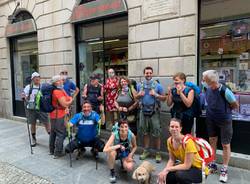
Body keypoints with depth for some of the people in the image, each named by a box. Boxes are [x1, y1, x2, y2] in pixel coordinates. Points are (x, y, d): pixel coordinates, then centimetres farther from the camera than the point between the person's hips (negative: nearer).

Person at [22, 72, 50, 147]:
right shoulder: (28, 87, 2)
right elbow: (25, 98, 5)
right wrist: (24, 97, -16)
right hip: (31, 109, 2)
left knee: (46, 123, -4)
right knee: (33, 124, 11)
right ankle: (34, 139, 28)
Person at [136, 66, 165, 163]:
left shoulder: (157, 85, -7)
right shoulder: (140, 85, 4)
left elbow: (164, 98, -5)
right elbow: (136, 97, 15)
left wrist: (156, 95, -21)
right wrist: (139, 95, -7)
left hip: (154, 112, -3)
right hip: (143, 111, 4)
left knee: (156, 133, 1)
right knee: (145, 132, 14)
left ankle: (158, 153, 15)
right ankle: (146, 151, 28)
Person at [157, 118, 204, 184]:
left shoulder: (188, 141, -29)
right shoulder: (170, 140, -9)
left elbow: (187, 165, -27)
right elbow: (172, 160, -2)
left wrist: (167, 169, -27)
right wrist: (164, 170, -20)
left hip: (199, 170, -5)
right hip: (184, 166, 6)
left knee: (180, 174, -34)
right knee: (164, 176, -17)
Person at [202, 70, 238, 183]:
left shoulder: (225, 91, -28)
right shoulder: (207, 89, -12)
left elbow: (235, 105, -12)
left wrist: (224, 110, 0)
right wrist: (214, 110, 3)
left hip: (224, 120, -5)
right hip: (211, 119, 5)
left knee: (225, 145, 8)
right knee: (212, 141, 15)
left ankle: (224, 170, 25)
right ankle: (213, 165, 33)